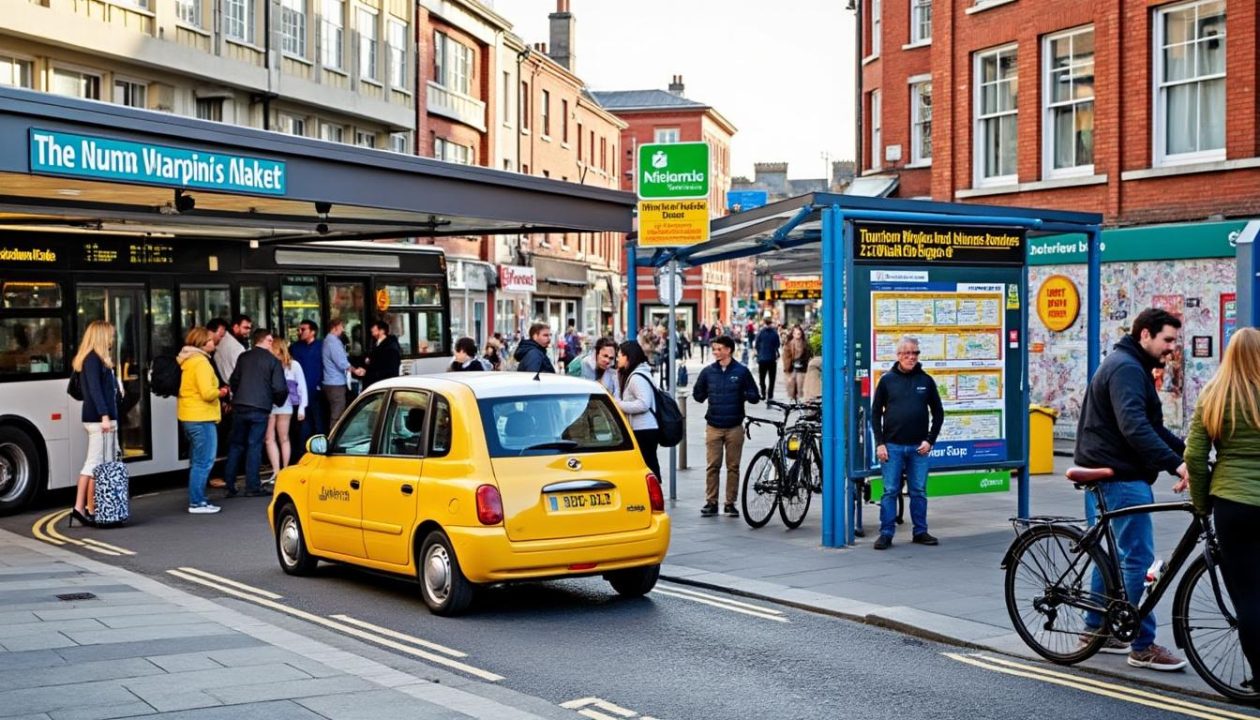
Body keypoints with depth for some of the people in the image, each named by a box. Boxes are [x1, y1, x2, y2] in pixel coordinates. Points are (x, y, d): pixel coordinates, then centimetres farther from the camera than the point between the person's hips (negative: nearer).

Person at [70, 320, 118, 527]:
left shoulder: (95, 359, 18)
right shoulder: (93, 359, -11)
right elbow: (95, 390, -19)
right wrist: (104, 415, -24)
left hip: (96, 418, 10)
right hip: (99, 418, -10)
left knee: (92, 464, 10)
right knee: (97, 464, -6)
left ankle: (80, 507, 11)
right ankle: (90, 509, -3)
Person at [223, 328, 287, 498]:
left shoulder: (243, 357, 8)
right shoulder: (272, 361, -4)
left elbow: (234, 380, 12)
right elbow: (279, 388, -7)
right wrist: (278, 402, 13)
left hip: (239, 407, 4)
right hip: (260, 408, -4)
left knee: (236, 445, 12)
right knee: (254, 446, 2)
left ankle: (229, 485, 11)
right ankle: (252, 487, 2)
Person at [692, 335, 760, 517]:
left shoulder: (741, 371, 0)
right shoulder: (708, 371, 5)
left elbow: (755, 397, 2)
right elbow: (697, 394, 13)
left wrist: (745, 395, -13)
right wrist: (702, 395, -4)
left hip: (734, 427, -1)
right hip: (713, 426, 1)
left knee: (733, 467, 5)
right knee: (712, 466, 1)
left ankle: (730, 503, 13)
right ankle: (711, 502, 8)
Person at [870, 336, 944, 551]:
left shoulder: (926, 380, 6)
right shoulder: (887, 380, 3)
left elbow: (938, 413, 11)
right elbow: (876, 413, 5)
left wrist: (930, 440, 0)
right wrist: (879, 443, -4)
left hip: (918, 447, 1)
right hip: (892, 446, -1)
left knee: (919, 491, 6)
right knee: (890, 491, -1)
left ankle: (920, 532, 15)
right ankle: (886, 533, 3)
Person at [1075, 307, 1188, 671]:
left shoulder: (1132, 367, 19)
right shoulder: (1127, 369, -16)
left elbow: (1150, 427, 21)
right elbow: (1134, 427, -30)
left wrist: (1186, 450, 7)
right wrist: (1175, 464, -36)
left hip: (1104, 475, 11)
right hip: (1121, 478, -11)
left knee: (1111, 554, 18)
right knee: (1139, 560, -8)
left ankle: (1096, 627, 27)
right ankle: (1143, 647, -5)